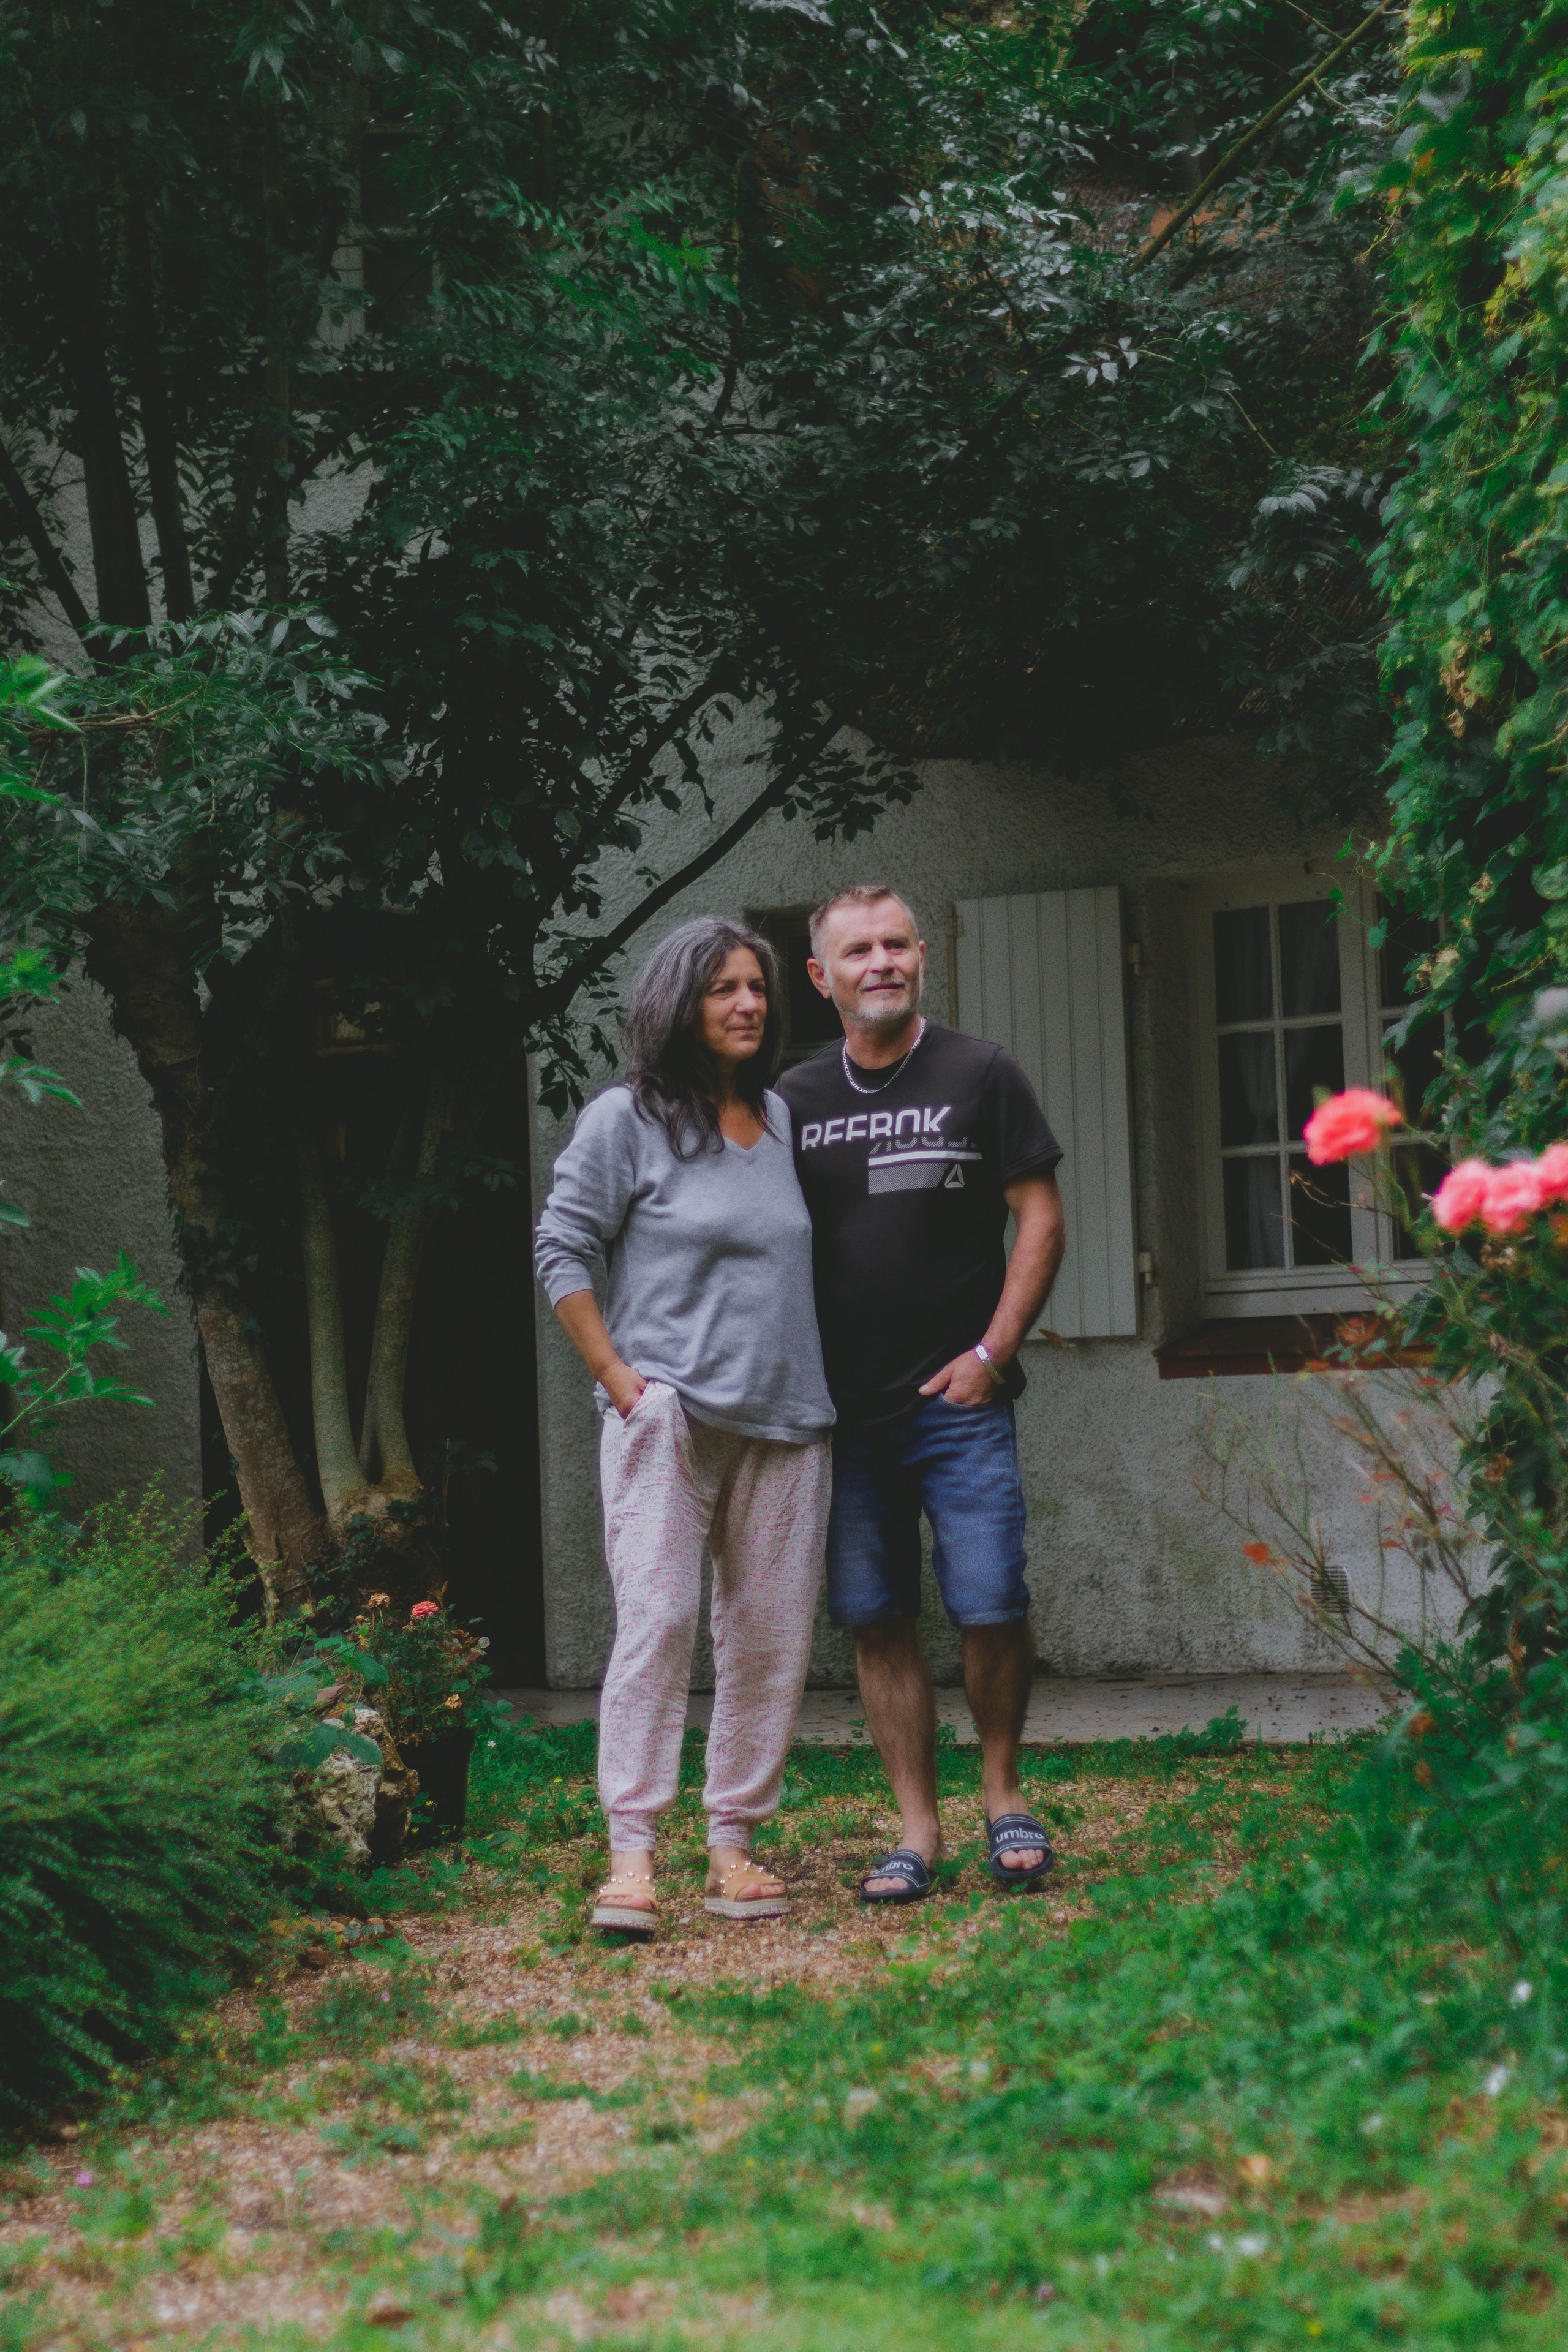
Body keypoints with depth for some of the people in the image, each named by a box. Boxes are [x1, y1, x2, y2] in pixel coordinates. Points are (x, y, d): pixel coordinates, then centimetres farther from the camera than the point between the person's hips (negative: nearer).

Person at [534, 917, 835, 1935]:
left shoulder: (784, 1121, 15)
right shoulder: (626, 1121, 0)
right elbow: (562, 1249, 0)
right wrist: (617, 1377, -7)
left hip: (785, 1421, 5)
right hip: (668, 1418, -5)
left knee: (774, 1637, 3)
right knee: (659, 1621, -13)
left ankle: (735, 1844, 12)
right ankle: (632, 1852, -12)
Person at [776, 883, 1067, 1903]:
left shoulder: (981, 1075, 1)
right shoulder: (799, 1098, 10)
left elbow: (1041, 1217, 1)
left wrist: (991, 1351, -7)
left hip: (959, 1401, -3)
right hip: (843, 1413, 3)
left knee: (992, 1609, -7)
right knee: (877, 1622, 3)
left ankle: (1004, 1793, 16)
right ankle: (917, 1831, 11)